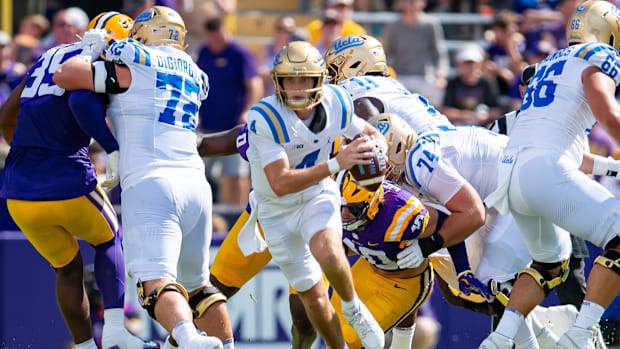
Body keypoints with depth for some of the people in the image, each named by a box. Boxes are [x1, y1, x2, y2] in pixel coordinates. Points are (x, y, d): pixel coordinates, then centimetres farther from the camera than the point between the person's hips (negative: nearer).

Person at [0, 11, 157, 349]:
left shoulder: (48, 59, 19)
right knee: (108, 239, 23)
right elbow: (82, 101, -27)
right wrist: (118, 150, -24)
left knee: (68, 268, 25)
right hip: (68, 186, -5)